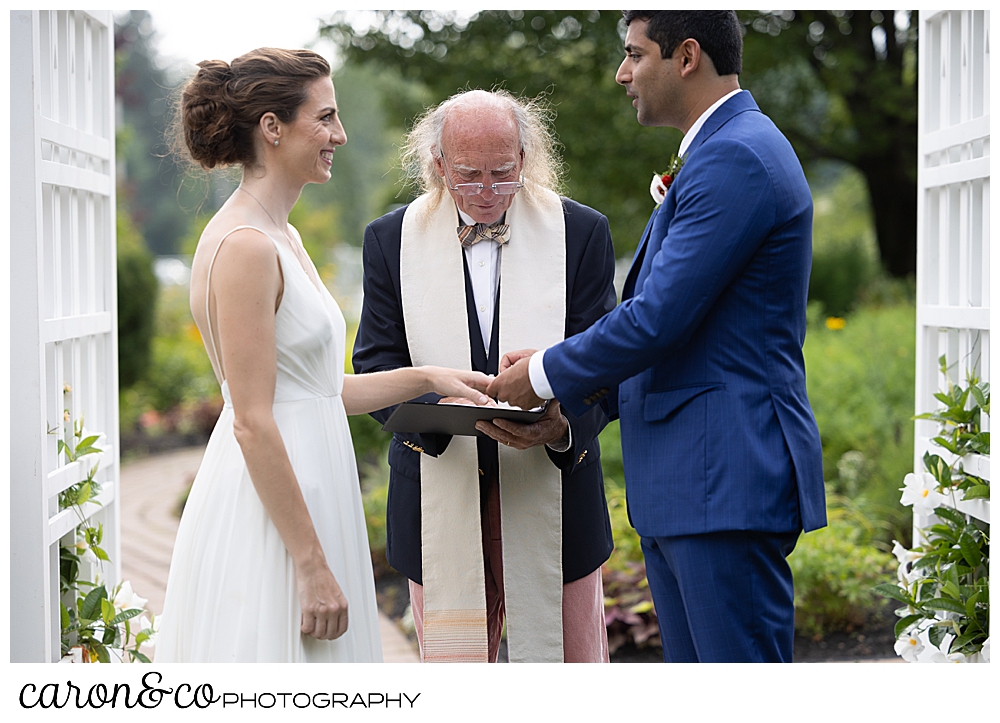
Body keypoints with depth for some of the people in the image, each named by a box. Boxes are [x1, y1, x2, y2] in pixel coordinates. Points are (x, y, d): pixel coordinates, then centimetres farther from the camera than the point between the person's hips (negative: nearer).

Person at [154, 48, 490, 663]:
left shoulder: (281, 238, 13)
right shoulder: (244, 246, -17)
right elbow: (253, 423, -20)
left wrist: (428, 378, 11)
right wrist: (312, 565, -20)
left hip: (304, 494, 10)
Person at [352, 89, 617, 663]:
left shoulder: (582, 232, 0)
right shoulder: (392, 239, 3)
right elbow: (376, 367, 0)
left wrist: (563, 427, -24)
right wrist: (435, 407, -22)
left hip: (551, 497, 0)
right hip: (442, 504, 1)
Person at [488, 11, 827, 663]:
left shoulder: (735, 157, -15)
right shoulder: (726, 151, 19)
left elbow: (659, 317, -20)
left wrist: (547, 375, -6)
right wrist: (587, 381, 10)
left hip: (727, 480, -11)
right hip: (680, 485, 11)